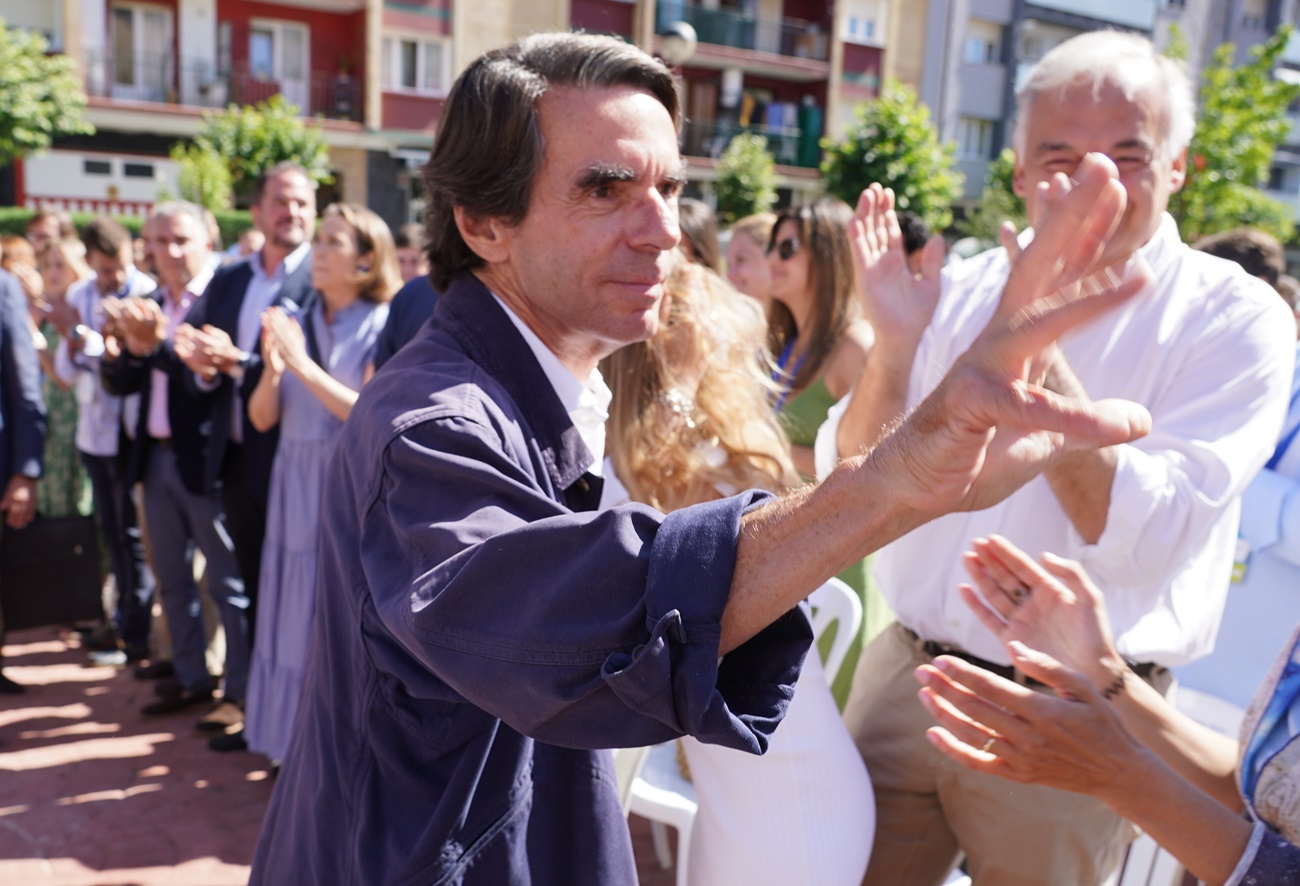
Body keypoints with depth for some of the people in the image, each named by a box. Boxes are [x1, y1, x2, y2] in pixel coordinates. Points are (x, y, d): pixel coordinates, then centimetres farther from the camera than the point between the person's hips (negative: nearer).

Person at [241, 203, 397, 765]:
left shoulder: (381, 327, -6)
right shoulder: (296, 323, 9)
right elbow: (262, 418, 7)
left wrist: (304, 366, -18)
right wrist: (272, 368, -12)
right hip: (296, 487, 5)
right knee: (297, 616, 10)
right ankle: (298, 737, 24)